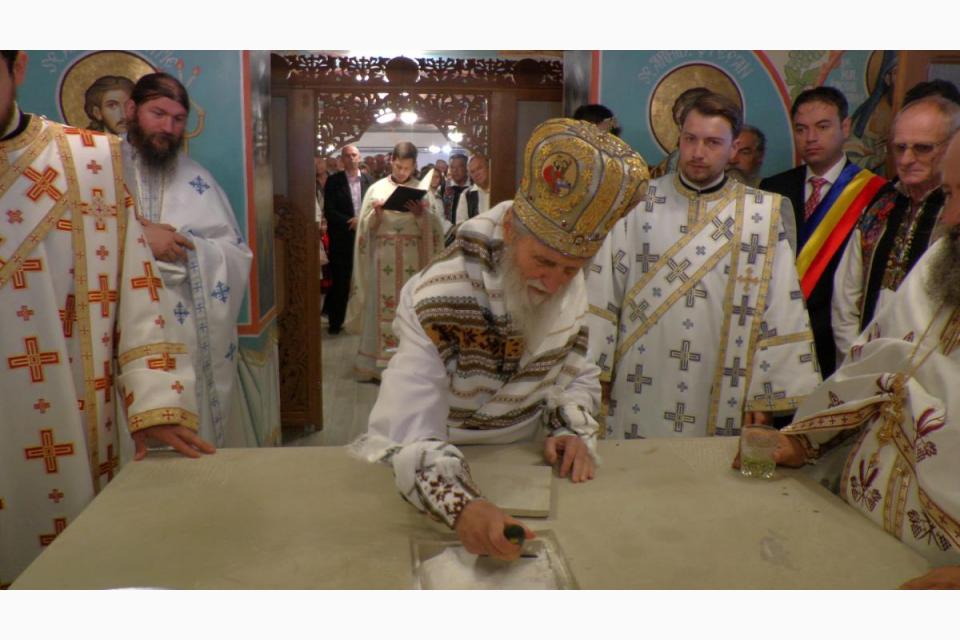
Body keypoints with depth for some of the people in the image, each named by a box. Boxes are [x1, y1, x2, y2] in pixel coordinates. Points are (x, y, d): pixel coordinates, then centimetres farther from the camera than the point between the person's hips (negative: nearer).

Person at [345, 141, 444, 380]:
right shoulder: (377, 188, 7)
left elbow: (433, 227, 2)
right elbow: (366, 226, 6)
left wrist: (421, 215, -17)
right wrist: (375, 213, -13)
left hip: (412, 258, 0)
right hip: (383, 257, 0)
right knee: (381, 307, -1)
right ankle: (378, 363, 7)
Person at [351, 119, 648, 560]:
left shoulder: (570, 288, -8)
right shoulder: (438, 300, -25)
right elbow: (406, 435, -29)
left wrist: (573, 429, -11)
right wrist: (462, 506, -44)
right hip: (455, 468, -3)